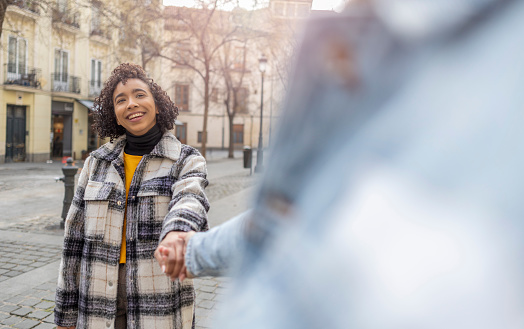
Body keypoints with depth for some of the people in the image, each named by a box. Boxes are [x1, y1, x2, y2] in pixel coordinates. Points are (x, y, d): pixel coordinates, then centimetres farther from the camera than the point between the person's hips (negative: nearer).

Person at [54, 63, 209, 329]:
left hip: (159, 306, -2)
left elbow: (190, 198, -27)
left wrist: (176, 235, -51)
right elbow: (75, 239, 7)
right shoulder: (97, 163, 5)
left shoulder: (186, 160, -4)